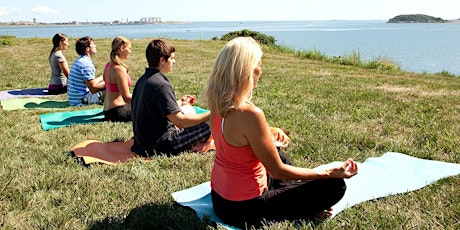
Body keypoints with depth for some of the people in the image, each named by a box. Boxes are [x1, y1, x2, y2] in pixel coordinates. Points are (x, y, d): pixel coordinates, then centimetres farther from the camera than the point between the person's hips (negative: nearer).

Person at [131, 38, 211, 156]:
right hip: (159, 146, -9)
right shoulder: (161, 85, -22)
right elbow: (180, 121, -25)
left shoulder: (143, 80, 8)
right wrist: (210, 114, -15)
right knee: (208, 127, -10)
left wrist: (180, 103, 29)